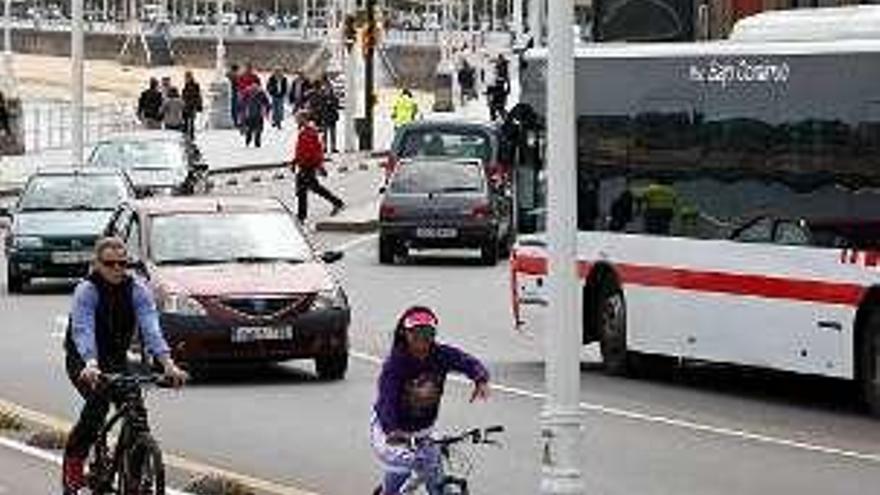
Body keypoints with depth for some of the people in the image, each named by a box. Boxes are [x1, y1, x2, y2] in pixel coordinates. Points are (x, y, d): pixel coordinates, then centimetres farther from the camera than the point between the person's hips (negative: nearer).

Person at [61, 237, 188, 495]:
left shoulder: (137, 290, -12)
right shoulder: (87, 290, -21)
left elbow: (151, 328, -25)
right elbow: (83, 331, -35)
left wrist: (168, 364, -41)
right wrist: (91, 366, -54)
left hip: (117, 358, 3)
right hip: (82, 360, -3)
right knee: (98, 401, -30)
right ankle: (73, 461, -13)